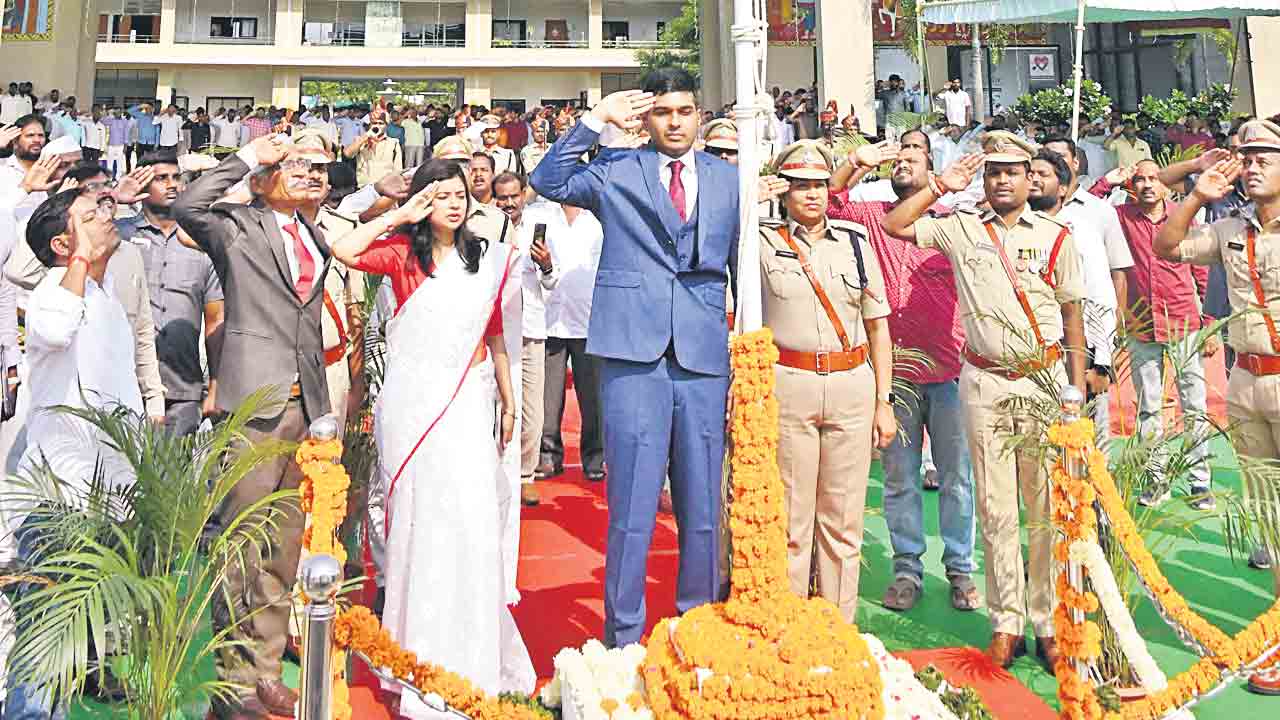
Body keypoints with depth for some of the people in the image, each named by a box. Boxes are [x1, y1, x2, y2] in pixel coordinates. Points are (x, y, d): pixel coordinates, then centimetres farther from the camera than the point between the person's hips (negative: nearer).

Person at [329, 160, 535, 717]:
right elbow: (345, 252, -15)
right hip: (412, 400, -1)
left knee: (473, 520, -3)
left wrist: (508, 401, 13)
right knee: (419, 519, 4)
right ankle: (420, 653, 18)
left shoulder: (488, 259, 10)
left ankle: (473, 656, 11)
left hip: (468, 399, 2)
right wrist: (399, 216, -7)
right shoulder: (404, 253, 3)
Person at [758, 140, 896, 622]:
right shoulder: (763, 242, 6)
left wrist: (883, 401, 8)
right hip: (788, 385, -2)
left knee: (843, 518, 7)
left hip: (852, 386, 2)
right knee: (790, 516, 2)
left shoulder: (855, 243, 12)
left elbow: (878, 328, 13)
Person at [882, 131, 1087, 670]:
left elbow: (1072, 312, 7)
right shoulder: (961, 226, 7)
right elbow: (895, 225, 5)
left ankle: (1049, 625, 14)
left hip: (1044, 378, 0)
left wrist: (1077, 388, 3)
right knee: (996, 510, 5)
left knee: (1047, 509, 2)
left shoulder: (1054, 235, 5)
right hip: (984, 382, 1)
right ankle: (1006, 623, 14)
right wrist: (941, 186, 2)